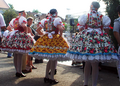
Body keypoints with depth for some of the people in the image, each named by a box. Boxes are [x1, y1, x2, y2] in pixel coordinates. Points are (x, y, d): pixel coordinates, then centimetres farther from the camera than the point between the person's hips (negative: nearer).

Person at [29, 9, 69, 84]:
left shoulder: (46, 21, 11)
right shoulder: (57, 20, -6)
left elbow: (38, 29, 13)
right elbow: (61, 28, -23)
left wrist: (43, 34, 21)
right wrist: (60, 35, -8)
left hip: (46, 39, 6)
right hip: (55, 40, -6)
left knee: (50, 59, 17)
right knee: (54, 59, 2)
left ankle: (47, 76, 21)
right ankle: (51, 78, 5)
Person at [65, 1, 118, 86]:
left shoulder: (85, 17, 5)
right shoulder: (103, 17, 6)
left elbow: (81, 29, 8)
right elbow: (106, 31, 9)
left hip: (86, 38, 1)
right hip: (99, 39, -1)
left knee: (87, 63, 12)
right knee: (95, 65, 0)